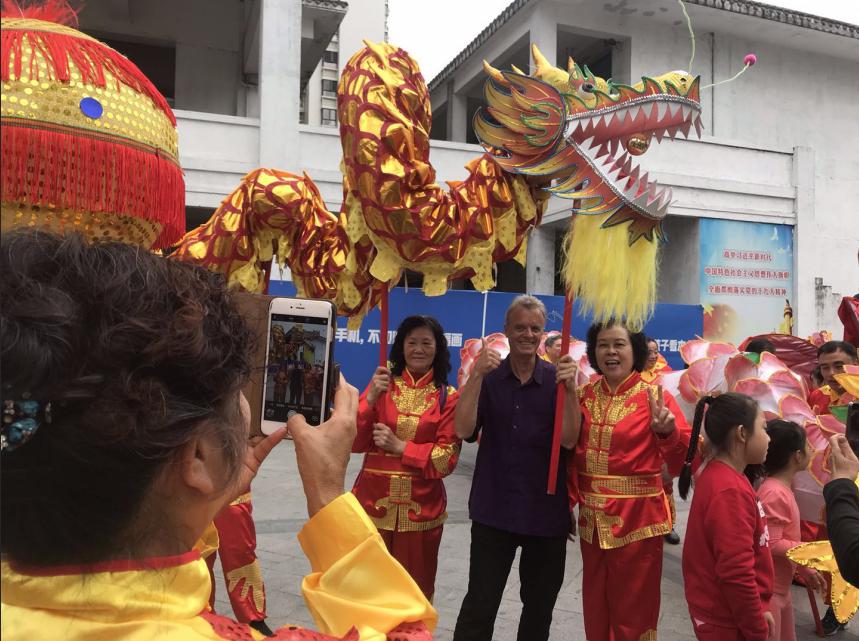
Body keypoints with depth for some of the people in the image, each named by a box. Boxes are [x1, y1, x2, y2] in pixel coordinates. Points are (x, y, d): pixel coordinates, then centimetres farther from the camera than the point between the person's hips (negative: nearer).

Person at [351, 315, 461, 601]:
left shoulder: (448, 397, 0)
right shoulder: (381, 385, 4)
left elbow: (446, 458, -5)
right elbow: (354, 443, -4)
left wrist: (400, 447, -14)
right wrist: (371, 398, -16)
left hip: (421, 507, 0)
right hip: (373, 501, 1)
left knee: (415, 588, 12)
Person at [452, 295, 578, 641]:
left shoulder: (557, 379, -1)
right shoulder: (488, 377, -1)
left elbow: (568, 440, -10)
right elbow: (463, 430, -13)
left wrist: (570, 389, -24)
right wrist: (476, 376, -23)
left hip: (546, 512, 1)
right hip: (494, 509, -1)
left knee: (539, 603, 17)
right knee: (479, 603, 2)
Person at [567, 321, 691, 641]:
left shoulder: (654, 395, -9)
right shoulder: (585, 395, 3)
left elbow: (685, 459, -16)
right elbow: (570, 448, 10)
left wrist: (668, 431, -33)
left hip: (637, 519, -4)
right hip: (592, 519, 4)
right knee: (595, 611, 19)